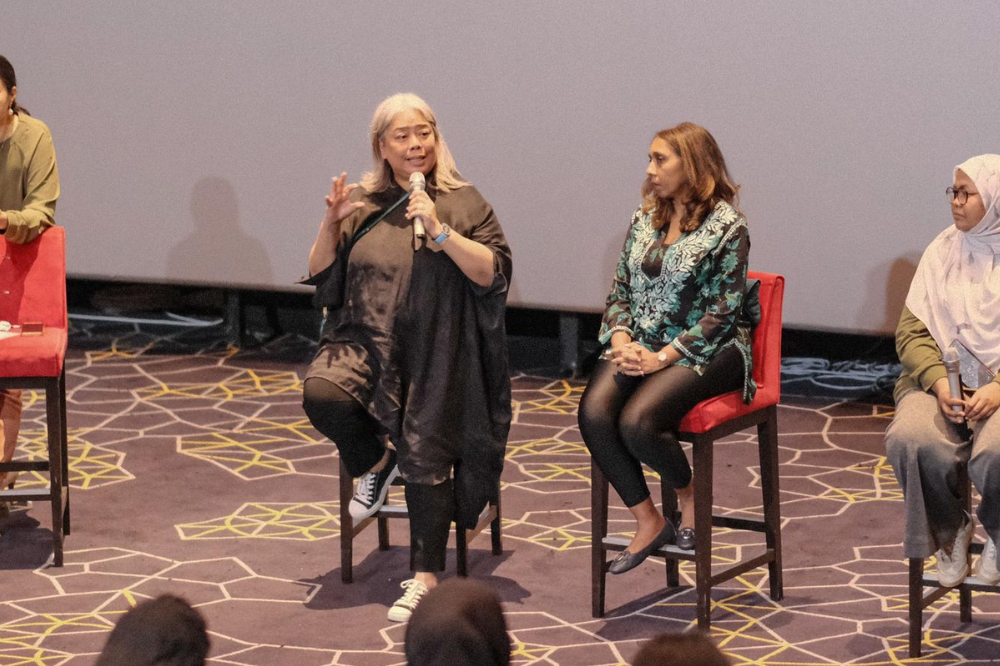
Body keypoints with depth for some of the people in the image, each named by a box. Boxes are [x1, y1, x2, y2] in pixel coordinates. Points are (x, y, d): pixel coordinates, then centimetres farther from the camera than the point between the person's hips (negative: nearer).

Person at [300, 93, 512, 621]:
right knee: (321, 394, -27)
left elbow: (493, 272, -9)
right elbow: (320, 277, 12)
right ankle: (376, 462, 4)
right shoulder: (364, 205, 12)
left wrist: (439, 231, -18)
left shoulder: (463, 203, 3)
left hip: (433, 354, -2)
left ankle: (425, 578, -5)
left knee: (426, 454, -14)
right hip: (366, 340, 2)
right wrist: (331, 225, -6)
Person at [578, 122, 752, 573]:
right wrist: (621, 341, -6)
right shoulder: (645, 217, 11)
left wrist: (663, 357, -18)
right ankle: (648, 522, -10)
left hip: (703, 352, -6)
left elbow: (720, 313, -12)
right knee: (594, 413, -23)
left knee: (637, 421, -30)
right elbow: (620, 289, 13)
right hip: (640, 347, 6)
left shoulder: (726, 227, -9)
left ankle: (688, 494, 1)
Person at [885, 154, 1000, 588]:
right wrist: (938, 381, -10)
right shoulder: (944, 251, 12)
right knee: (911, 441, -32)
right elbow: (911, 330, 8)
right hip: (941, 381, 3)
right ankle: (951, 531, -3)